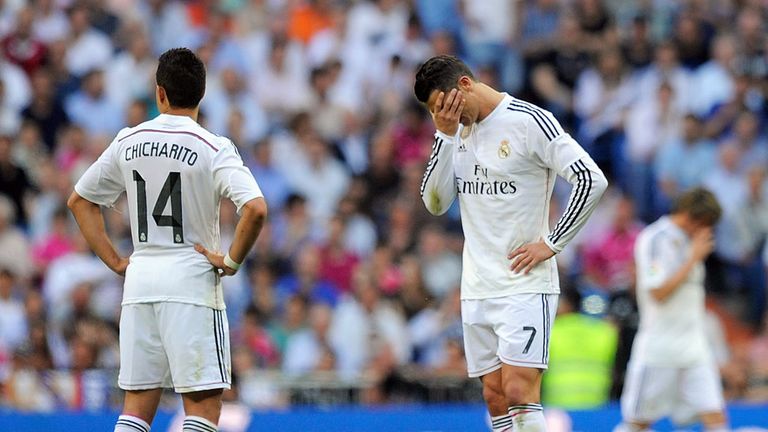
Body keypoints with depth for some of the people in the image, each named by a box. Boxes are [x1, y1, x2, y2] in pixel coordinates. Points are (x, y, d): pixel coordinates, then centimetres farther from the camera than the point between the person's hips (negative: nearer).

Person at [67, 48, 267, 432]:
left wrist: (115, 262, 14)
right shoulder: (213, 148, -8)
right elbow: (256, 209, -21)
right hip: (192, 280, -5)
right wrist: (232, 261, -7)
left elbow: (79, 201, 16)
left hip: (138, 278, 5)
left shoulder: (128, 142, 7)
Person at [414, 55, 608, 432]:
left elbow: (592, 180, -14)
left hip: (525, 284, -7)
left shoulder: (530, 122, -10)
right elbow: (435, 203, 7)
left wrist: (550, 244, -13)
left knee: (519, 391, -17)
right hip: (476, 288, 7)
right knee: (495, 397, 5)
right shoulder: (459, 130, 11)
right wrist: (445, 136, -3)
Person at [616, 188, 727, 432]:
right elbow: (658, 292, -18)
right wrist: (694, 258, -16)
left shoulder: (687, 240, 14)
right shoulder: (654, 240, -10)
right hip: (659, 346, -7)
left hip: (694, 347, 7)